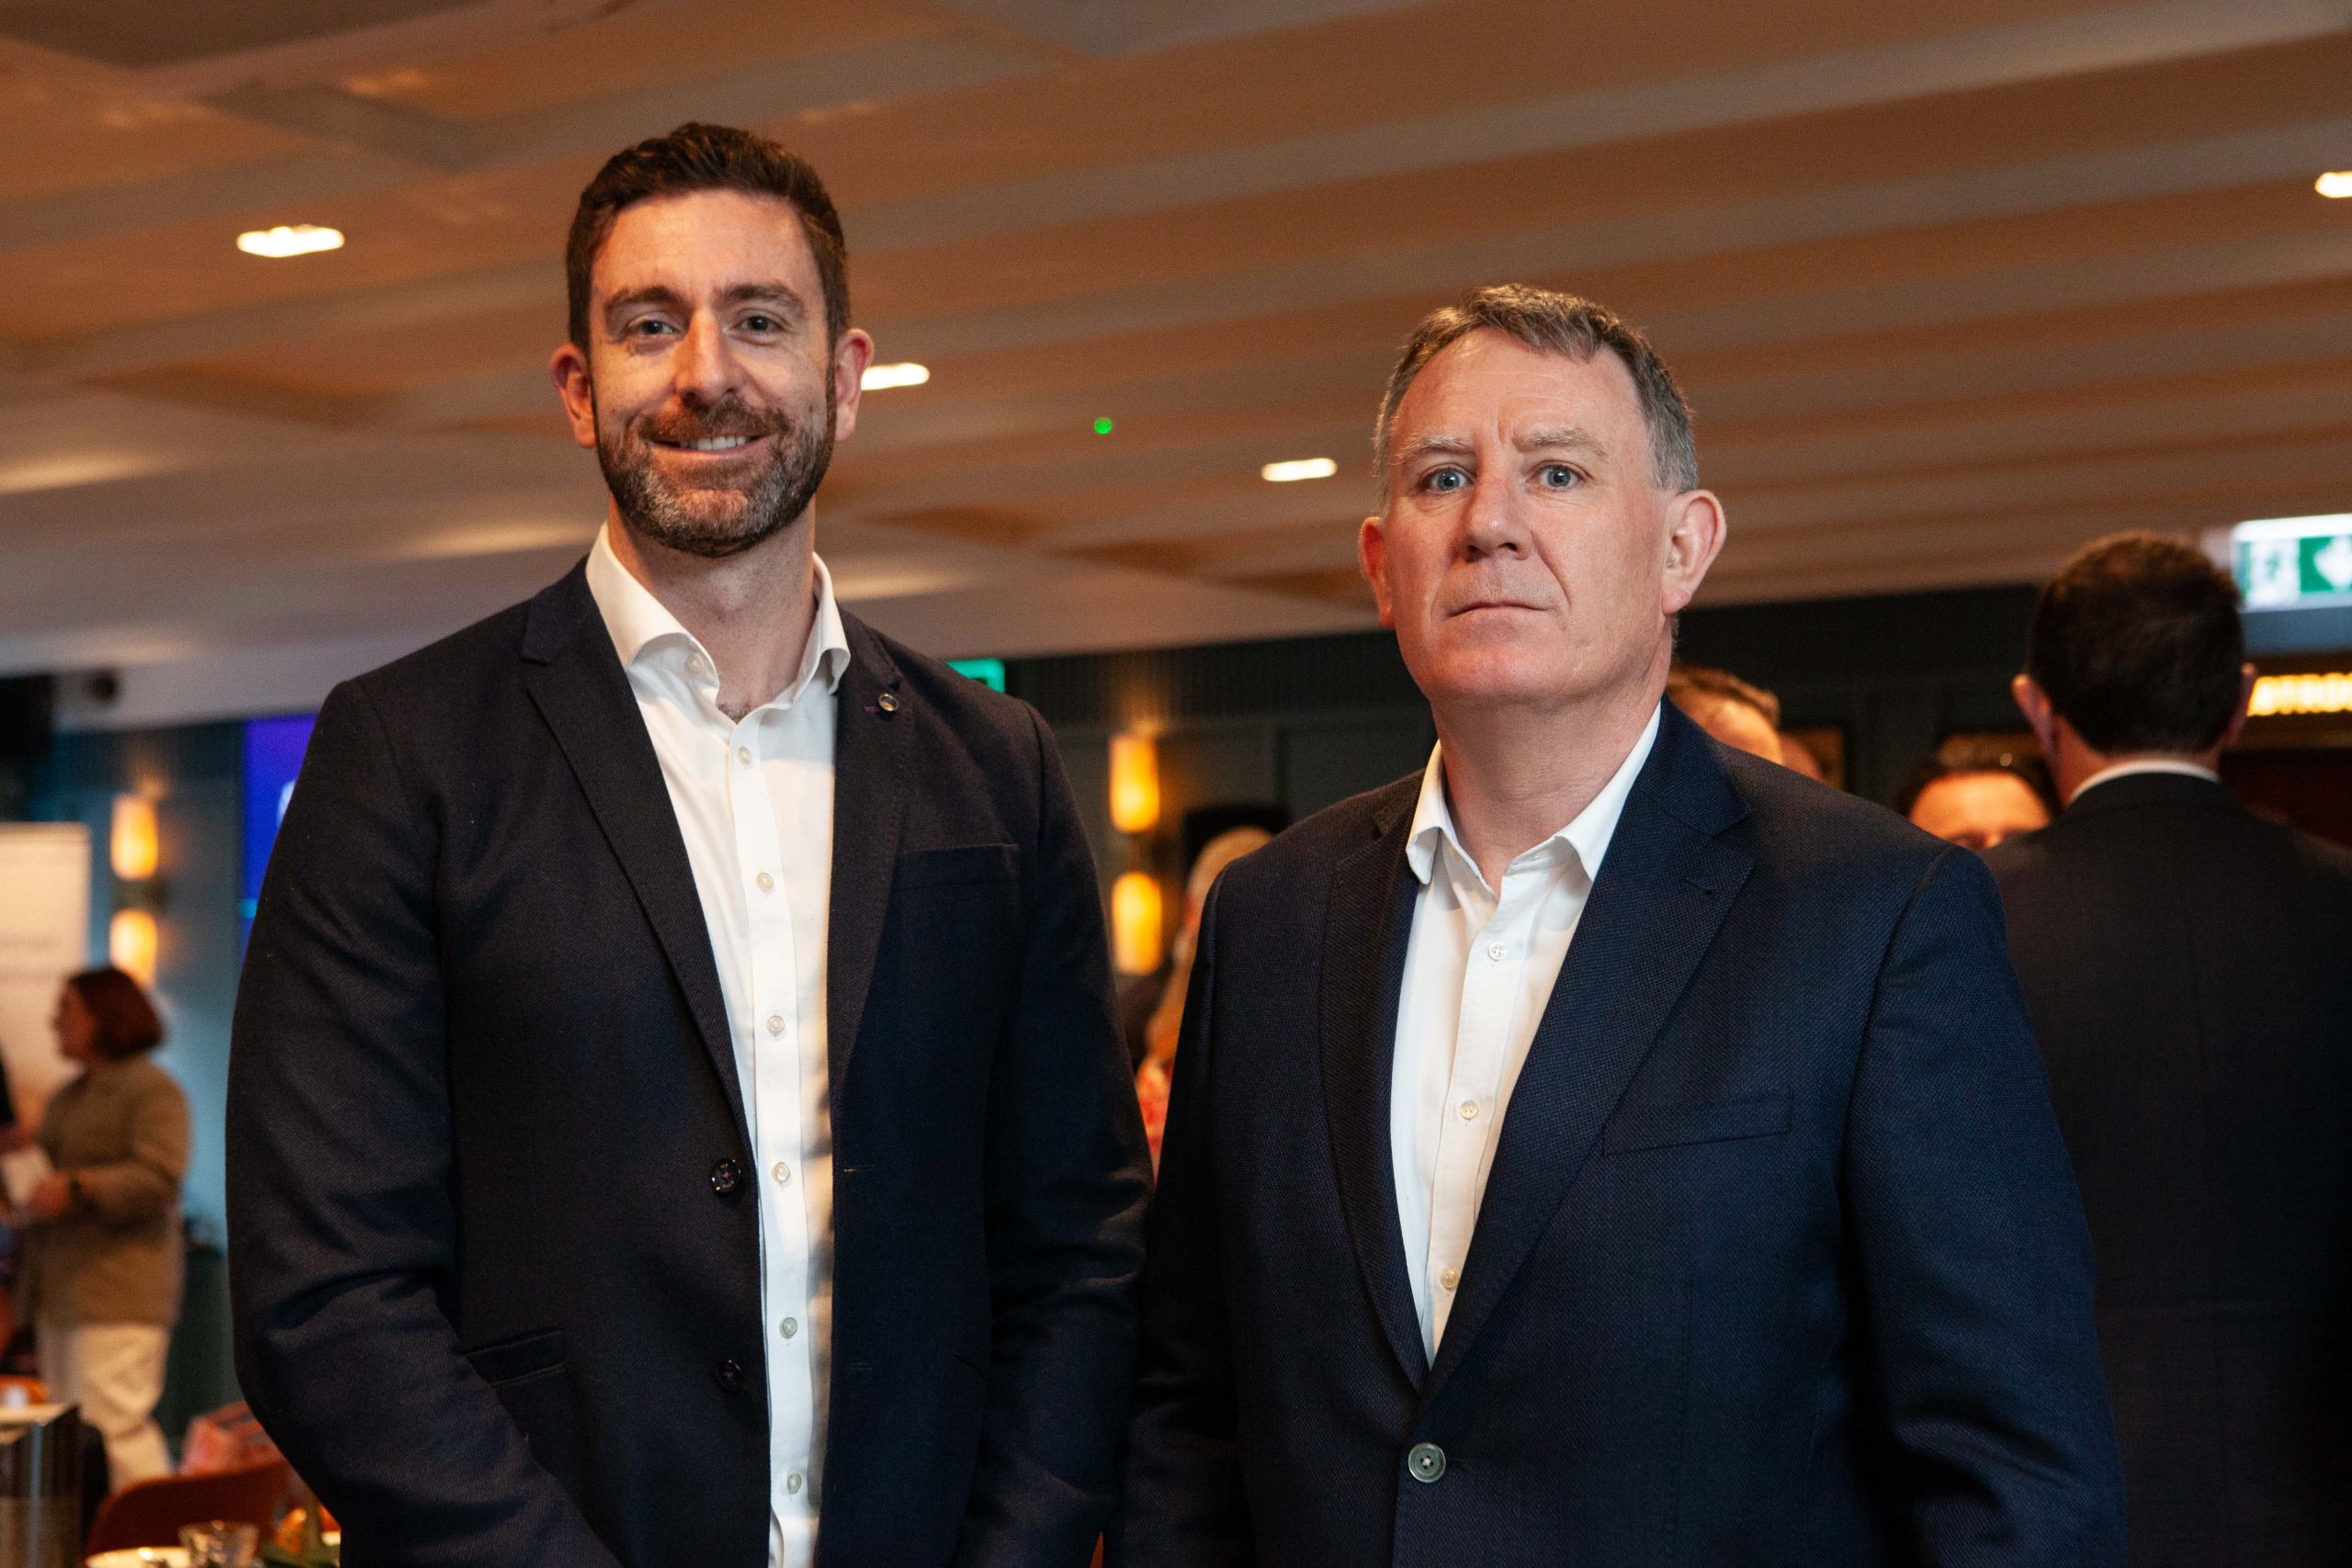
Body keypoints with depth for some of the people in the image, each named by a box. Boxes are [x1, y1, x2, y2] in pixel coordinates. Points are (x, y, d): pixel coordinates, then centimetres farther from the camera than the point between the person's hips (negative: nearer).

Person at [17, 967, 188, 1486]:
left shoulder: (152, 1090, -6)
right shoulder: (67, 1097, 21)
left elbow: (158, 1178, -18)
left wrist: (75, 1187, -24)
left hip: (116, 1292, -9)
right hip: (61, 1288, 9)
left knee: (112, 1423, -14)